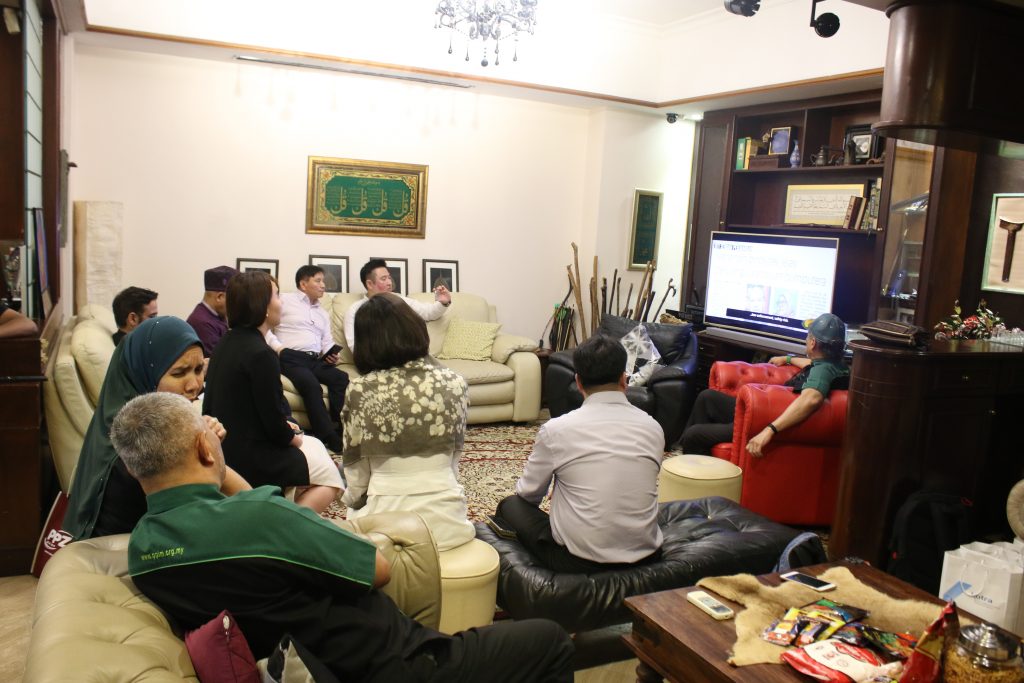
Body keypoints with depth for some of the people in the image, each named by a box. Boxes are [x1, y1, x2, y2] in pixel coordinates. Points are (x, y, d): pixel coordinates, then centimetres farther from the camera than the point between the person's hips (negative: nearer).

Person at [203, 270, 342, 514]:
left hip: (228, 448, 9)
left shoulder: (227, 342, 5)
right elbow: (275, 427, -20)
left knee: (315, 446, 22)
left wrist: (283, 426, 6)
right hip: (250, 460, -9)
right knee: (330, 476, 6)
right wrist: (295, 438, -1)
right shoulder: (261, 354, -23)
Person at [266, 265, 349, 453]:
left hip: (316, 360, 5)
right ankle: (331, 440, -35)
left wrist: (331, 354, 0)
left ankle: (337, 430, -28)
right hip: (291, 356, -5)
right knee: (311, 384, -34)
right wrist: (278, 347, -10)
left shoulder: (323, 313, 30)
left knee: (342, 379, -25)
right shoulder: (285, 300, 12)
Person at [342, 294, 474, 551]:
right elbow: (453, 459, 7)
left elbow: (356, 481, -3)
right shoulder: (455, 383, -4)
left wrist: (353, 500, 17)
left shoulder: (360, 391, -10)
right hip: (446, 521, 2)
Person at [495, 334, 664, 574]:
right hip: (645, 554, 4)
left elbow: (529, 493, 3)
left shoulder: (556, 429, -11)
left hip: (579, 561, -3)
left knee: (510, 506, 19)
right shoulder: (653, 428, -1)